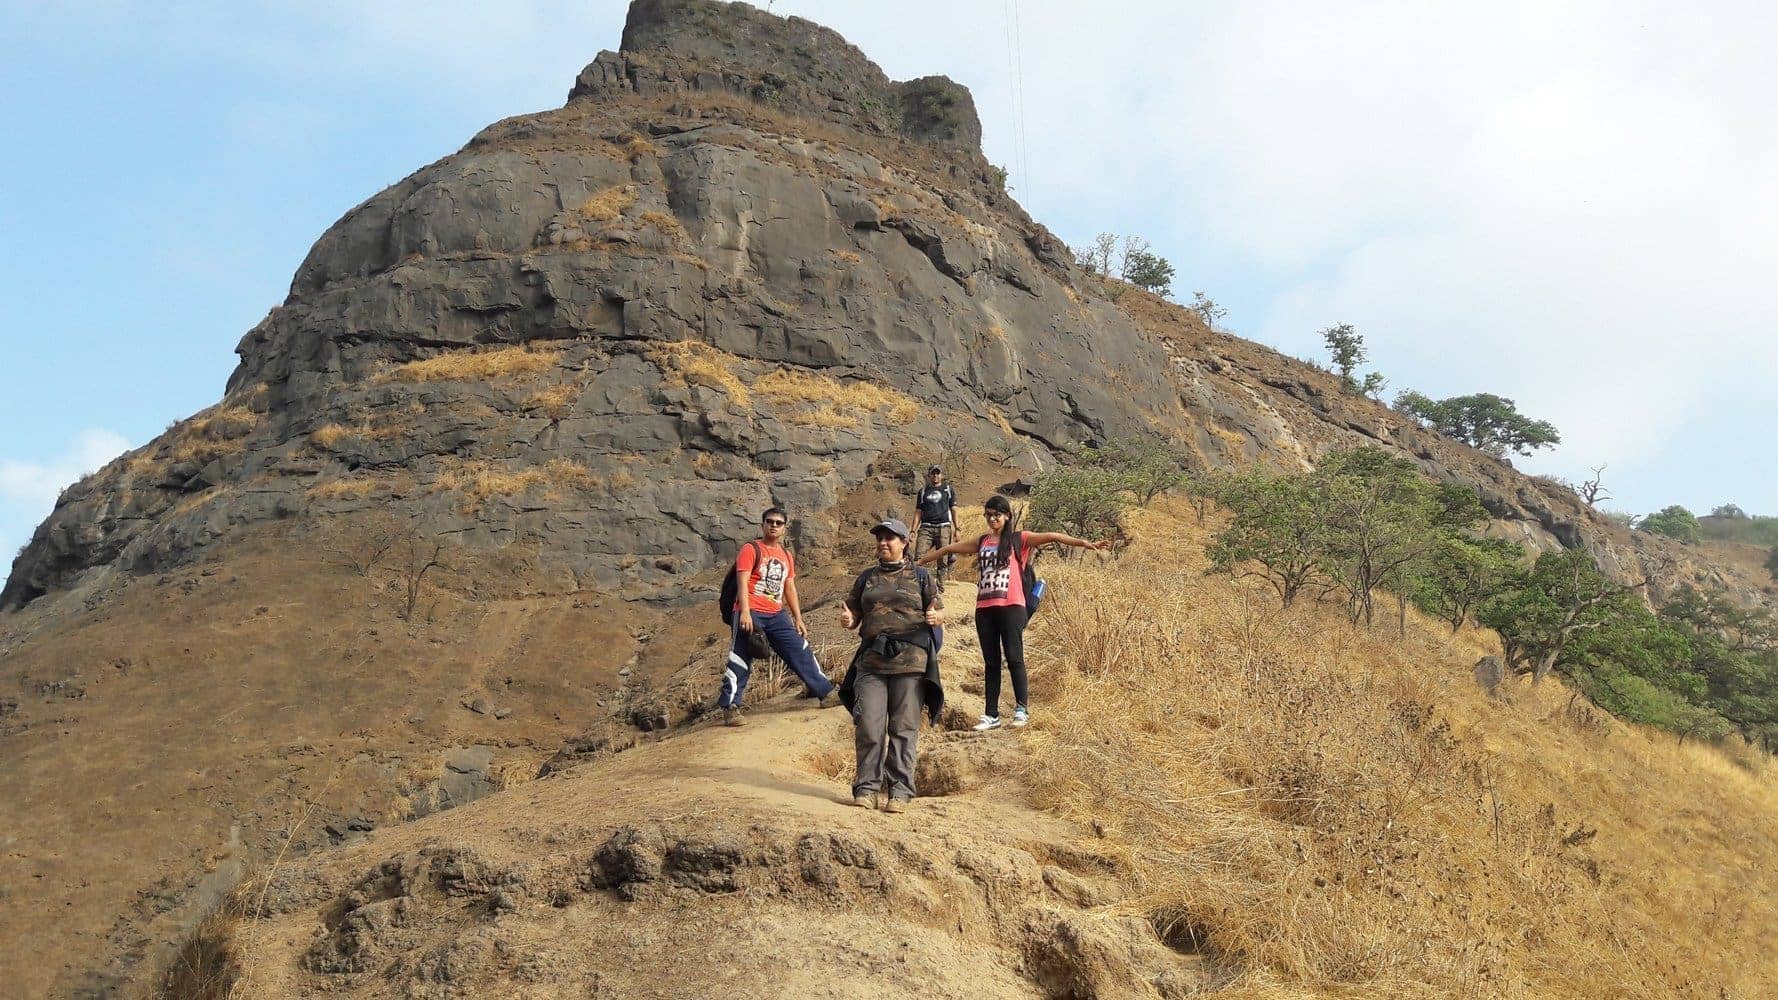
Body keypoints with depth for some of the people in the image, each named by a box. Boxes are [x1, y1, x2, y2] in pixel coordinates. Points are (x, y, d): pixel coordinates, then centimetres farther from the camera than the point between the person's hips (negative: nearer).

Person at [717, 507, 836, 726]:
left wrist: (798, 619, 18)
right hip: (751, 613, -6)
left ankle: (825, 692, 13)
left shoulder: (786, 555, 18)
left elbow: (790, 589, 22)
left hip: (777, 615, 6)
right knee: (740, 661, -6)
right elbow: (742, 581, -12)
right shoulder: (751, 549, -2)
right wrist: (745, 612, -23)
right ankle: (730, 708, -3)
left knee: (801, 651, 5)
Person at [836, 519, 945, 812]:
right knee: (868, 725, -5)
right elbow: (854, 613, 21)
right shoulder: (866, 578, 19)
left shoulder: (919, 577, 11)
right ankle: (866, 787, 4)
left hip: (909, 659, -2)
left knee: (904, 727, -2)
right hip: (871, 659, 2)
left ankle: (899, 790, 3)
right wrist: (847, 619, -3)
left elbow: (939, 611, 10)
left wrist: (933, 617, -13)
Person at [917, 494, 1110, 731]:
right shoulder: (982, 542, 16)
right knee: (990, 662, 7)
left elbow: (1052, 537, -8)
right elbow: (949, 549, 23)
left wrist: (1087, 543, -19)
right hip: (984, 609, 5)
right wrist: (917, 562, 29)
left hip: (1011, 607, -4)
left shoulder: (1019, 539, 2)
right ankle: (991, 715, 10)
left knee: (1014, 657, -5)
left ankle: (1022, 709, 3)